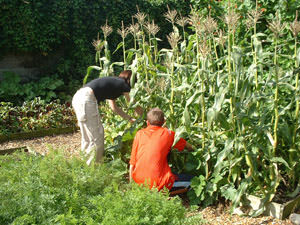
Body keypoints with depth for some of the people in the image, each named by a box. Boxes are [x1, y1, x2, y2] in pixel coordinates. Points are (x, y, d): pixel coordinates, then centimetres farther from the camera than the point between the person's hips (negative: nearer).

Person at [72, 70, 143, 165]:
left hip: (77, 97, 10)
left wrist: (130, 118, 37)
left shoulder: (113, 83, 29)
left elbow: (114, 107, 35)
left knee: (87, 135, 19)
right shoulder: (124, 85, 5)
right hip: (87, 99, -10)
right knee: (96, 135, 0)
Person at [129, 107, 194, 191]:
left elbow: (132, 163, 8)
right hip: (158, 184, -4)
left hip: (139, 182, 4)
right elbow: (189, 147, 19)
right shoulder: (167, 133, 5)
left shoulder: (139, 134, 8)